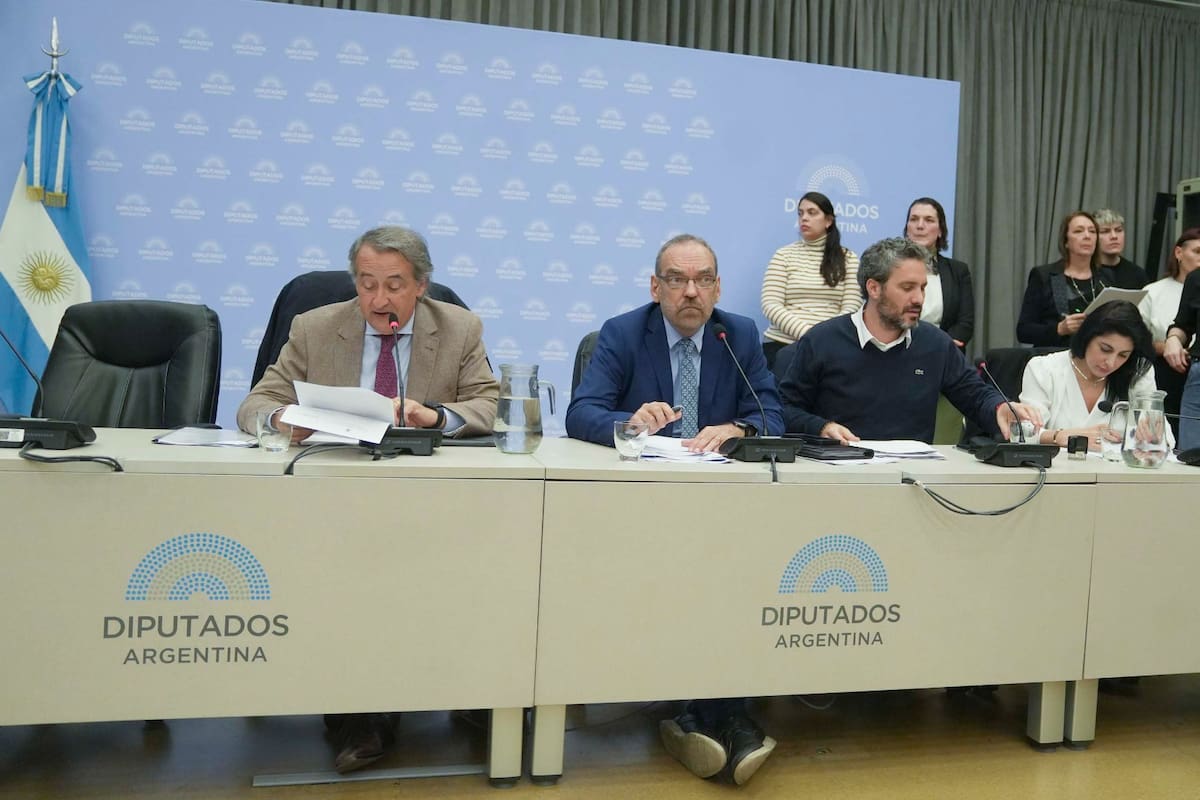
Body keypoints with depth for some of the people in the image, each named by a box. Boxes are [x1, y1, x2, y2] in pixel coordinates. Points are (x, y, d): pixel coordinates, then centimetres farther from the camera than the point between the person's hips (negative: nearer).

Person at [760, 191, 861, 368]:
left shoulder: (848, 259, 10)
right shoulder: (784, 255, 7)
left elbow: (851, 308, 3)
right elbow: (771, 305, -2)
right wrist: (806, 332, -15)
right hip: (782, 345, 0)